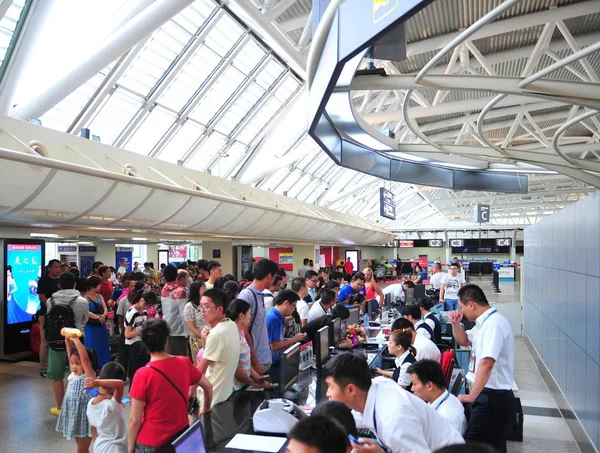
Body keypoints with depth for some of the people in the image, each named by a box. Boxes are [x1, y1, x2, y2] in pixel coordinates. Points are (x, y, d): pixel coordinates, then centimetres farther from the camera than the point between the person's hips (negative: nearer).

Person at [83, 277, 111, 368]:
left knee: (103, 348, 11)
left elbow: (105, 308, -2)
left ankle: (103, 367, 20)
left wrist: (104, 315, -22)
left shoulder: (100, 296, 9)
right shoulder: (85, 298, -10)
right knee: (92, 349, 0)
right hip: (91, 327, -6)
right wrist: (98, 317, -29)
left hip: (102, 326, 6)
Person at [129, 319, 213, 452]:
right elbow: (208, 386, 5)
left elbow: (134, 420, -15)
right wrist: (206, 408, 22)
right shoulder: (184, 363, -9)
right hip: (181, 436, 4)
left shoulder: (143, 374, -20)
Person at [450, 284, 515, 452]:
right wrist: (456, 324, 7)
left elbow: (486, 364, -29)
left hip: (493, 397, -10)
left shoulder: (494, 324, -21)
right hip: (489, 395, 10)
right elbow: (464, 340, 26)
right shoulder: (484, 323, 10)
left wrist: (471, 396, -25)